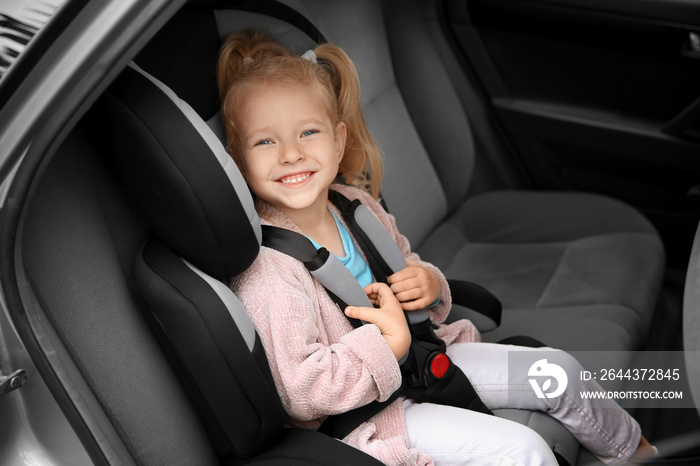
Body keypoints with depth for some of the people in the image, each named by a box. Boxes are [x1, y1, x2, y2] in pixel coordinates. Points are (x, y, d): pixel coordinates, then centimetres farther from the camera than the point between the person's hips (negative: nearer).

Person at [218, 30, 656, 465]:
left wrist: (429, 285, -10)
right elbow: (299, 391, -26)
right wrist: (389, 341, -29)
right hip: (365, 414, -7)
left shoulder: (355, 205, -3)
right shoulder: (265, 269, -25)